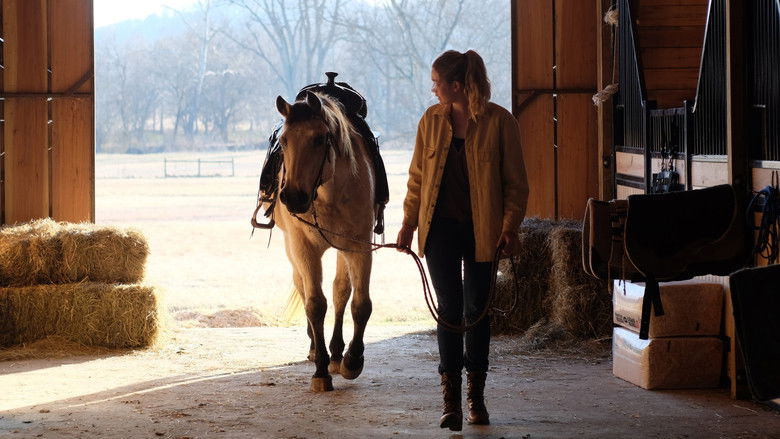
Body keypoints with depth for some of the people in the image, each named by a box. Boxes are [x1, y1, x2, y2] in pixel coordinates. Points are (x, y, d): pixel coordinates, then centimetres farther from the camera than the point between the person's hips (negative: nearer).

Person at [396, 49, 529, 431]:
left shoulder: (499, 121, -7)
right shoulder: (432, 120, 4)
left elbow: (515, 182, -4)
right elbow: (417, 177, 10)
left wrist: (510, 228, -10)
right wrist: (409, 222, 5)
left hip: (482, 230, -2)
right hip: (440, 227, 2)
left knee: (477, 310, 6)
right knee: (449, 310, 0)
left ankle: (476, 397, 18)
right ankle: (451, 401, 1)